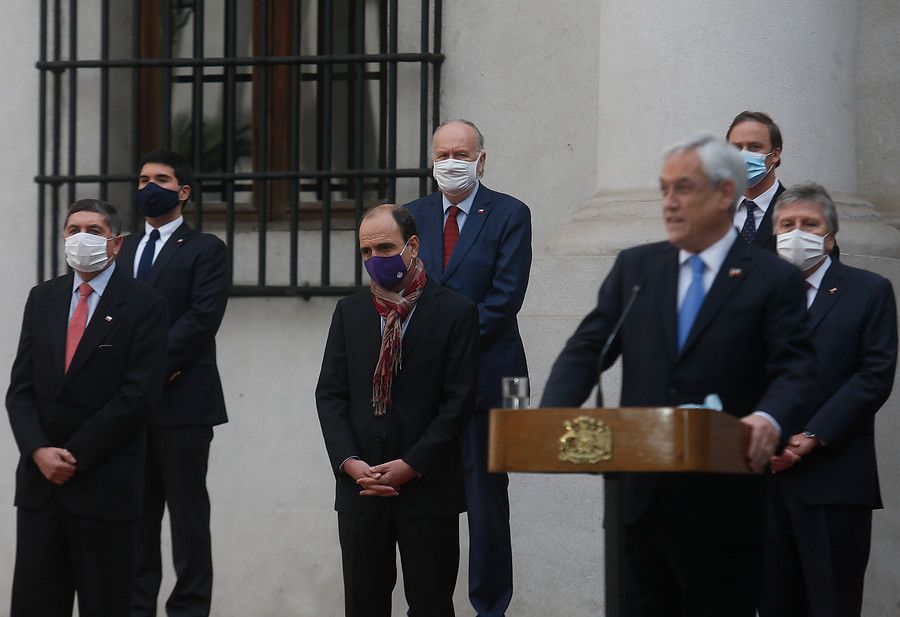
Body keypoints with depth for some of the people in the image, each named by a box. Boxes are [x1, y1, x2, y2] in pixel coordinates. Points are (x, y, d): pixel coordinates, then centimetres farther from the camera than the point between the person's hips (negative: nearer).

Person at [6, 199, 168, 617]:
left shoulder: (144, 305, -3)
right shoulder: (42, 299, 12)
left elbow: (138, 395, -11)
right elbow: (21, 388, 7)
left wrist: (74, 456, -12)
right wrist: (39, 451, -9)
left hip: (105, 485, -4)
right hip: (40, 479, 4)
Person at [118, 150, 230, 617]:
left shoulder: (205, 250, 3)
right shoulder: (123, 249, 20)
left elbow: (202, 317, -9)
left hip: (182, 400, -5)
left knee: (187, 511, -3)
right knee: (136, 512, 6)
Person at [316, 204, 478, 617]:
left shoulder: (455, 312, -2)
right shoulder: (350, 312, 11)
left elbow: (459, 400, -6)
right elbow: (329, 393, 8)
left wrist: (411, 467, -12)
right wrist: (349, 462, -7)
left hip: (427, 486, -3)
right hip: (359, 487, 4)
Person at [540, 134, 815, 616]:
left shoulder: (774, 281, -1)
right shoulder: (635, 267, 11)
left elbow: (793, 371, -11)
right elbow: (587, 349, 6)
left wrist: (770, 419, -33)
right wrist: (550, 414, -13)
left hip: (723, 506, -4)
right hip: (644, 499, 4)